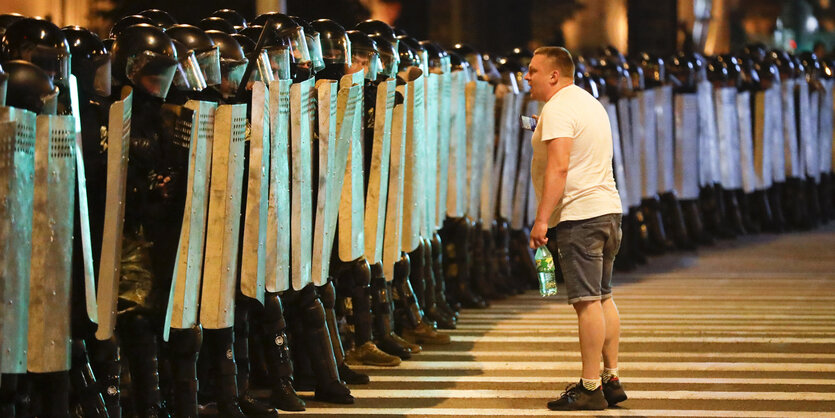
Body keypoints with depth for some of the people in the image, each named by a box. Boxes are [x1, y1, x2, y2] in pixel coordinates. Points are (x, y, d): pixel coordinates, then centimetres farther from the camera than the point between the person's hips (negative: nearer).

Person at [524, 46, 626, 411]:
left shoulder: (557, 109, -12)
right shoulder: (590, 103, 20)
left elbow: (559, 166, -22)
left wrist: (542, 218, -23)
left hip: (580, 215, -10)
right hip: (608, 210, 10)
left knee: (587, 301, -10)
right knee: (603, 298, 13)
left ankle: (590, 388, -10)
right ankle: (611, 379, 15)